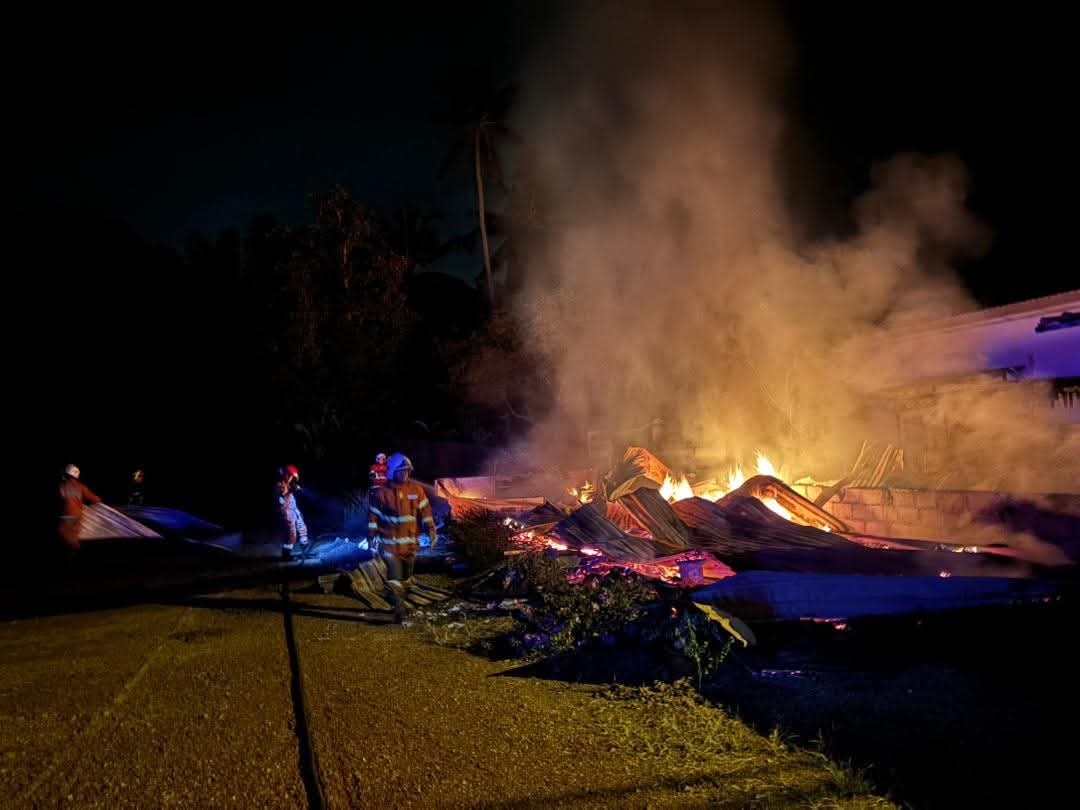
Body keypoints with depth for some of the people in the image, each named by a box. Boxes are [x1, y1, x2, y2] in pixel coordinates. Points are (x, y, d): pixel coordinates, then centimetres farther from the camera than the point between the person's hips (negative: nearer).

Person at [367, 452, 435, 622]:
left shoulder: (417, 490, 0)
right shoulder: (381, 492, -8)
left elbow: (425, 511, 4)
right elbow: (373, 514, -2)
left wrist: (431, 531, -1)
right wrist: (372, 535, -4)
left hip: (410, 541, 4)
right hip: (389, 542, -4)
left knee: (407, 572, 17)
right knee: (394, 571, -15)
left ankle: (400, 596, 36)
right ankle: (398, 606, -14)